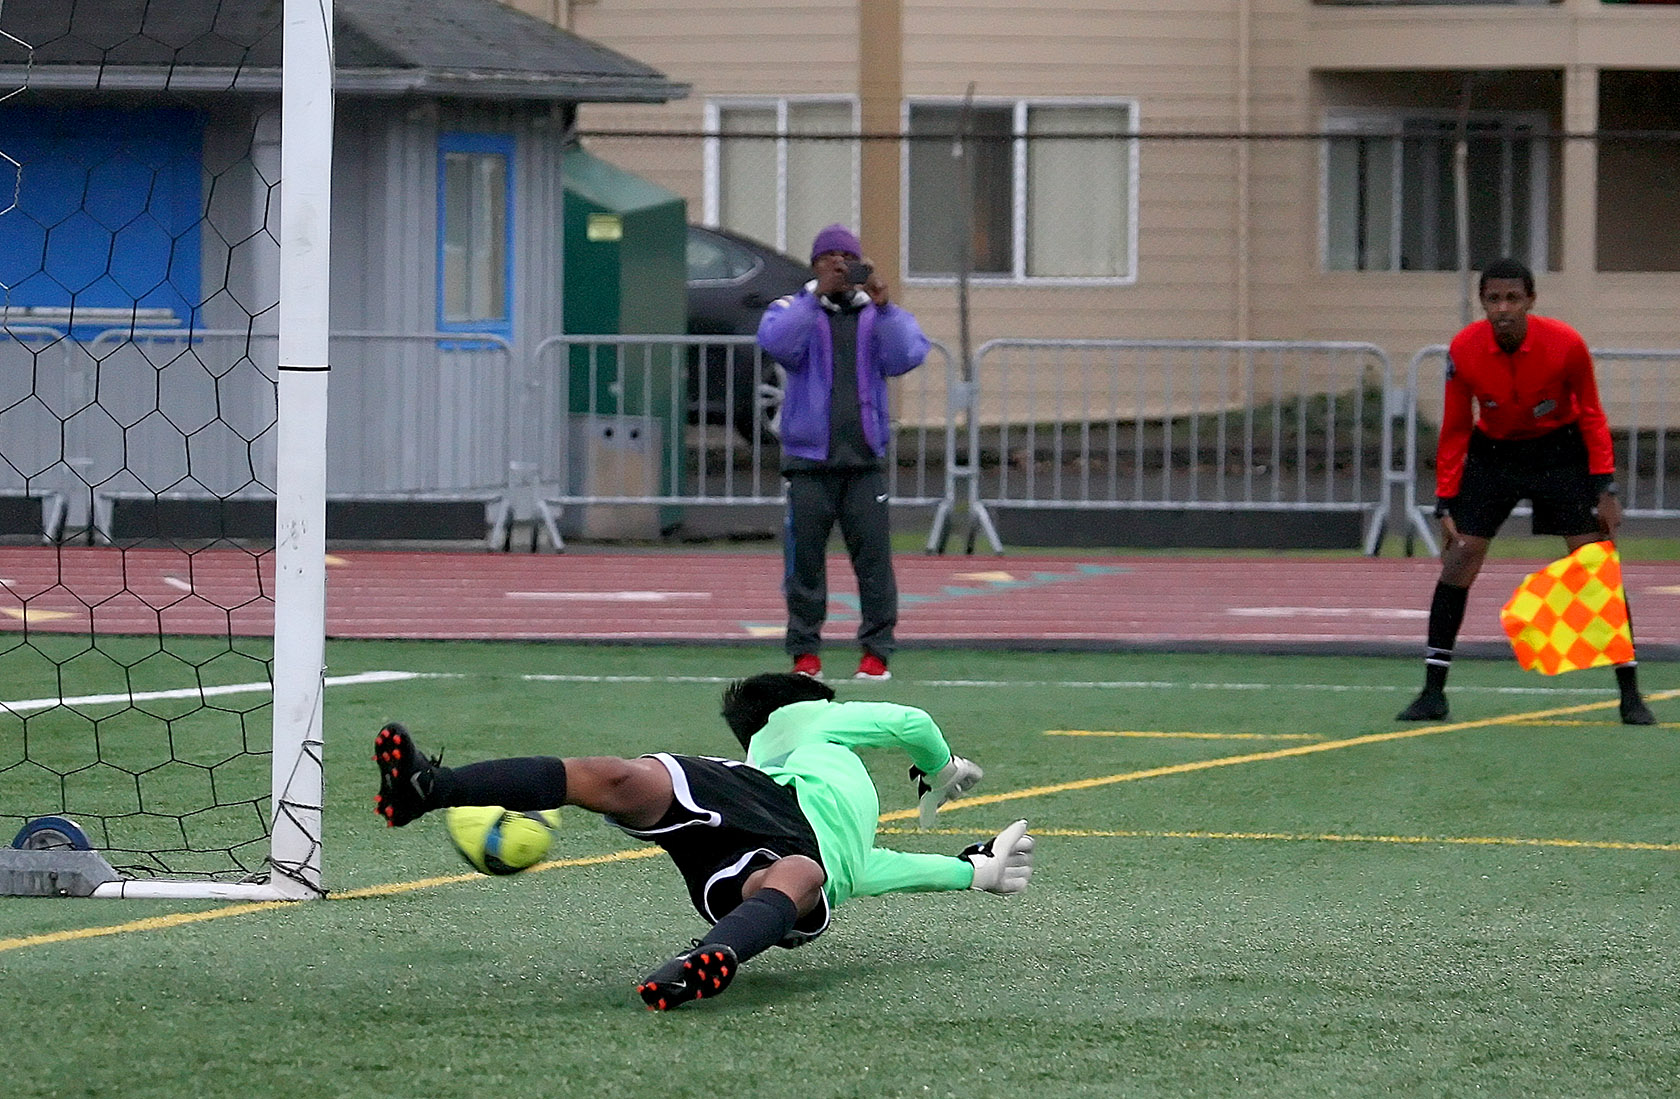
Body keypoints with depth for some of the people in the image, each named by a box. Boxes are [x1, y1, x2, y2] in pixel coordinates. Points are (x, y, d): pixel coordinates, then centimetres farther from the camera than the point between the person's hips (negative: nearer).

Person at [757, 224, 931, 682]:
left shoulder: (878, 316, 11)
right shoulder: (793, 310, 7)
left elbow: (907, 356, -6)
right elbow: (776, 342, -15)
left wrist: (883, 305, -18)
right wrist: (817, 295, -22)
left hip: (864, 460, 1)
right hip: (808, 460, -1)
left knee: (873, 556, -4)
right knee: (805, 557, -3)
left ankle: (876, 652, 1)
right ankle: (805, 653, 4)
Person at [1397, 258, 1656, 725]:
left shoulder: (1567, 344, -22)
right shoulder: (1463, 350, -18)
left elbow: (1591, 416, -8)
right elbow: (1454, 430, -6)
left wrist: (1605, 489, -14)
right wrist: (1446, 505, -9)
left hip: (1561, 453, -1)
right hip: (1492, 453, 1)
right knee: (1459, 560, -8)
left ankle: (1630, 694, 0)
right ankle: (1433, 693, -1)